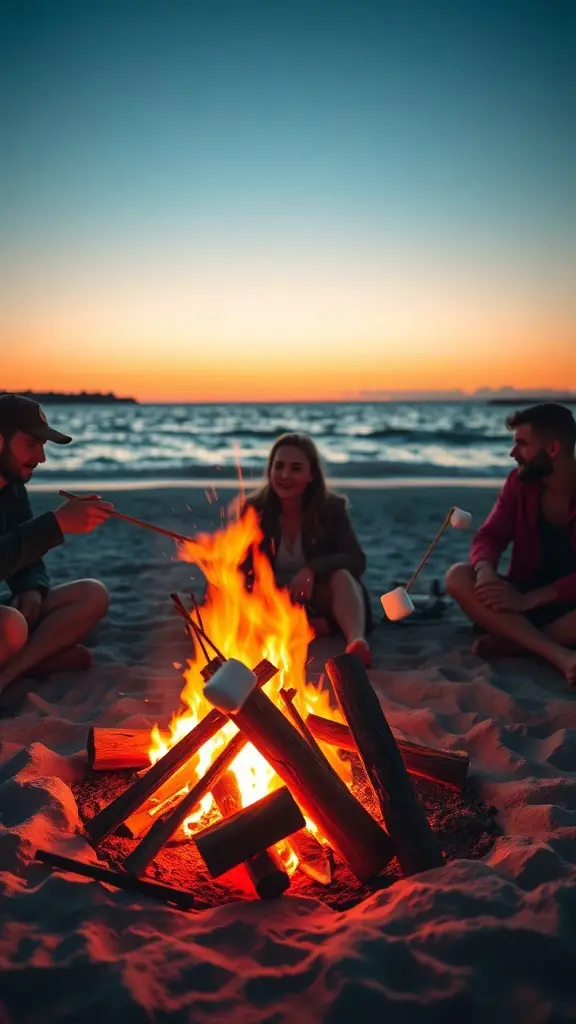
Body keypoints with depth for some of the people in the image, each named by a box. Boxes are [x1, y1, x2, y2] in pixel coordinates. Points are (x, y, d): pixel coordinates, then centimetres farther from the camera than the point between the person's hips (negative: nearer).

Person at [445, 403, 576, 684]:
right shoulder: (519, 482, 1)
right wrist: (485, 572, -31)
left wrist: (528, 600, -32)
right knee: (458, 576, -23)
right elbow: (490, 535, -7)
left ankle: (512, 641, -25)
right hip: (525, 596, 4)